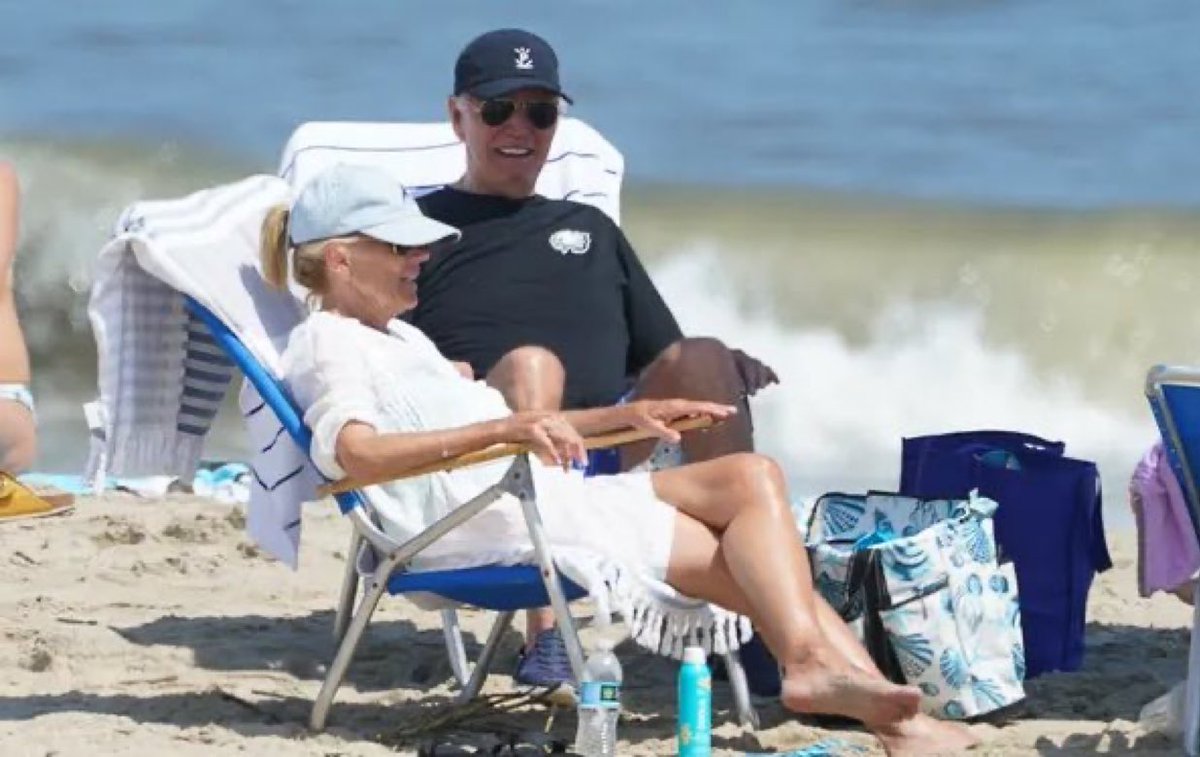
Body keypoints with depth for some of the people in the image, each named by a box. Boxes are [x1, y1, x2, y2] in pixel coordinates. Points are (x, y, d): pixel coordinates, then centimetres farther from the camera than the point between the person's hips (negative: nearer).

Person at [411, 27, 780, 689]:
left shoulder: (592, 231, 31)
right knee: (530, 364, -35)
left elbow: (663, 357, 26)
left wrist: (721, 375, 3)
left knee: (702, 359, -22)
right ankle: (543, 631, -45)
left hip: (605, 450, 4)